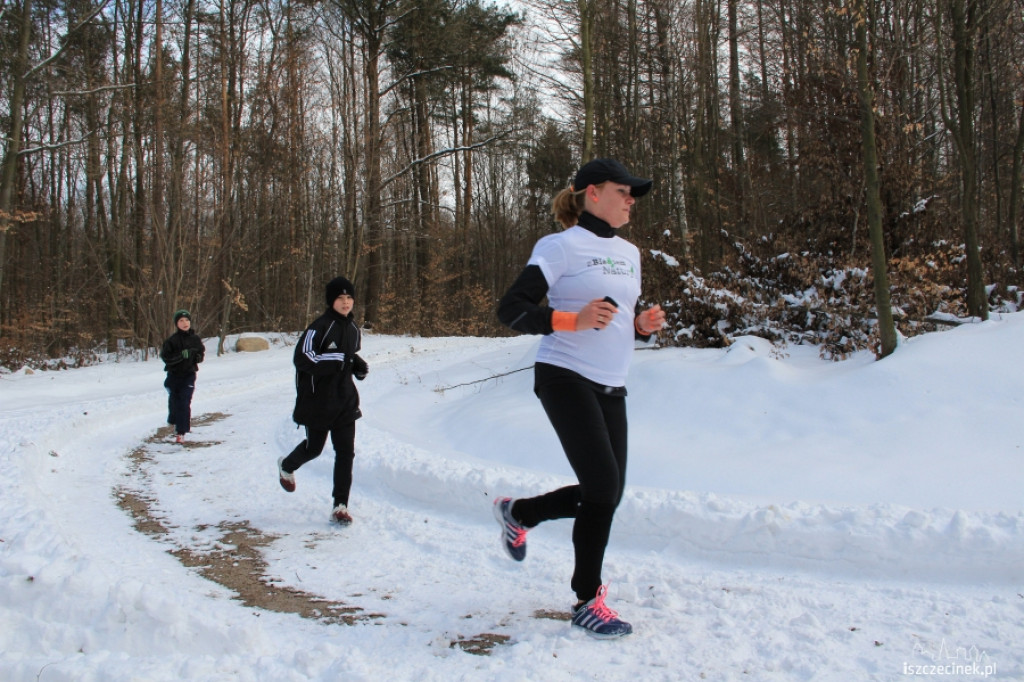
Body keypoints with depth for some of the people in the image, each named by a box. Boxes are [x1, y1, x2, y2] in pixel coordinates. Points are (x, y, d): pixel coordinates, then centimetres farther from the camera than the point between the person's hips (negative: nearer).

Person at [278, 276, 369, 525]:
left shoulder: (353, 330, 9)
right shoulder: (320, 327, -16)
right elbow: (302, 358, -24)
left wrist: (358, 365, 4)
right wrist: (338, 360, -28)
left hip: (345, 402, 5)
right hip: (318, 401, -5)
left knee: (346, 452, -1)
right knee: (314, 448, 12)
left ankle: (340, 506, 7)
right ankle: (287, 466, 47)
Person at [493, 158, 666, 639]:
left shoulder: (628, 253, 16)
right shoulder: (561, 246, -8)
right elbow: (511, 310, -13)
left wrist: (644, 325, 2)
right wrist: (572, 319, -25)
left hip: (610, 387, 8)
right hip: (566, 378, -8)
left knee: (605, 494, 8)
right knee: (603, 487, -11)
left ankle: (518, 512, 33)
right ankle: (587, 601, 7)